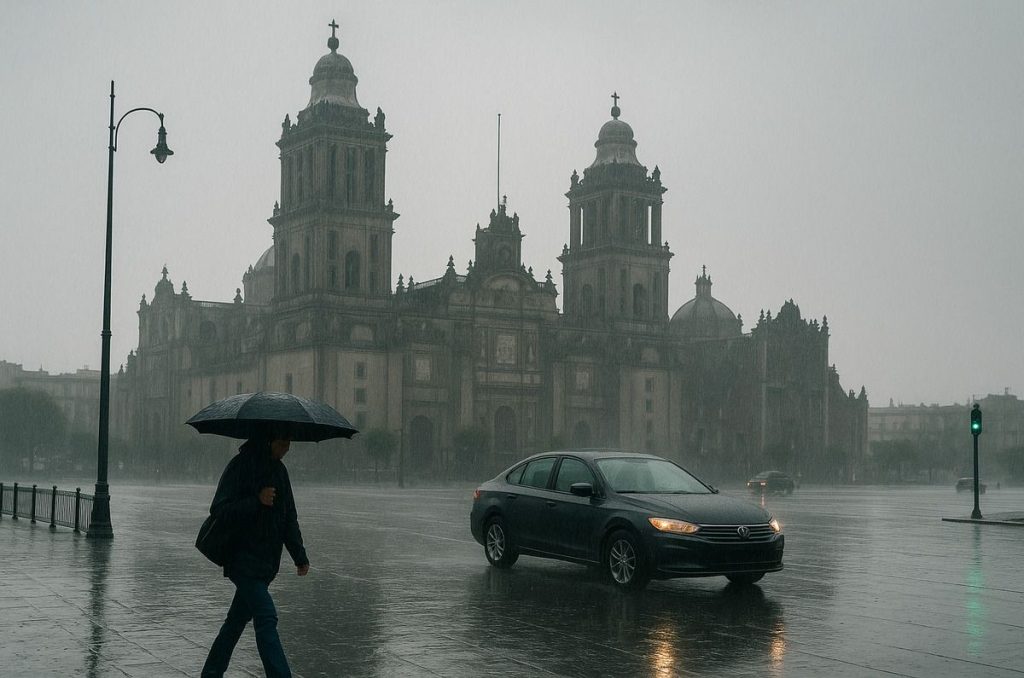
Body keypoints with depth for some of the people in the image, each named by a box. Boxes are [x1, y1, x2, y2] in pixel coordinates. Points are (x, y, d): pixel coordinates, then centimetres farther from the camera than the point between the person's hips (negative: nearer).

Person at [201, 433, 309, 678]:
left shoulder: (279, 470, 11)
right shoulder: (240, 466, -11)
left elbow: (289, 518, 17)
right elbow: (218, 510, -15)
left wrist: (300, 556, 10)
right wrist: (256, 501, -26)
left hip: (267, 561, 7)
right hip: (243, 558, -7)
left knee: (238, 618, 14)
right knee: (266, 618, -16)